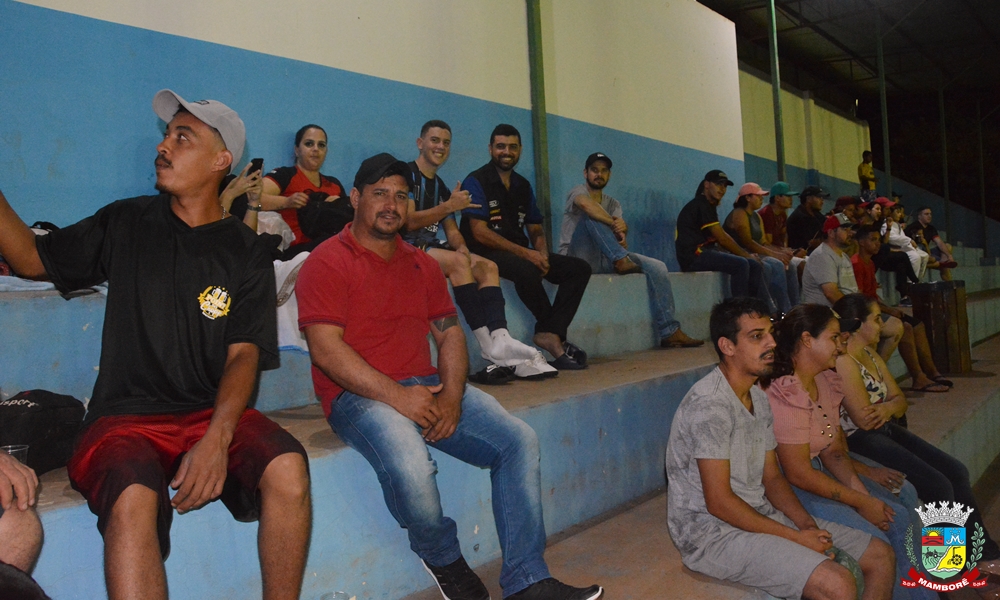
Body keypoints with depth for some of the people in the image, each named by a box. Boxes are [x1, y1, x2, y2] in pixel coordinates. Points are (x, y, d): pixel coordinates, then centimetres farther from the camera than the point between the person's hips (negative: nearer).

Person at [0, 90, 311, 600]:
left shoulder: (245, 254, 5)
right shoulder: (126, 224, 10)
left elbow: (243, 354, -3)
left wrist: (216, 438, -20)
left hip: (214, 412, 0)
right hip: (126, 417, 0)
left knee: (287, 468, -29)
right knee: (133, 500, -34)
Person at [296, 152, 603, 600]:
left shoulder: (422, 264, 18)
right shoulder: (327, 262, -3)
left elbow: (450, 332, 13)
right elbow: (325, 348, -14)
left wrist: (451, 396, -7)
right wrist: (396, 396, -21)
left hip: (426, 386, 6)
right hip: (359, 395, -6)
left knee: (519, 441, -10)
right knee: (411, 467, -35)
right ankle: (444, 560, -1)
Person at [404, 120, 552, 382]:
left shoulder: (440, 186, 21)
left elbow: (452, 231, 15)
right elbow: (408, 221, -17)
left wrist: (462, 247, -8)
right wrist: (448, 206, -26)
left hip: (431, 246, 8)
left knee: (487, 267, -9)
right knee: (458, 262, -31)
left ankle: (500, 340, -29)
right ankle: (491, 347, -35)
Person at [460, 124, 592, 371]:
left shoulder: (523, 186, 16)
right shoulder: (476, 181, -5)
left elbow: (536, 230, 17)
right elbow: (479, 232, -15)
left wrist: (542, 254, -8)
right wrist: (525, 253, -21)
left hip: (523, 255, 8)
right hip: (487, 254, -7)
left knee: (579, 268, -8)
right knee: (527, 269, -38)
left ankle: (549, 333, -22)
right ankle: (553, 332, -16)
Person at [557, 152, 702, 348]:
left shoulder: (613, 204, 18)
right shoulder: (578, 192, 0)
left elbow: (621, 232, -4)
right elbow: (586, 204, -28)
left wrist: (621, 228, -28)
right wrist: (615, 224, -24)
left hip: (603, 259, 6)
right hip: (577, 258, -6)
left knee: (657, 267, -11)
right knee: (590, 215, -29)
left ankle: (670, 332, -14)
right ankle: (621, 260, -31)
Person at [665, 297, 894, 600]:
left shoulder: (759, 398, 11)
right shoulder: (709, 404, -21)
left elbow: (772, 476, 14)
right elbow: (719, 502, -22)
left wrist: (806, 523, -4)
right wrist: (796, 537, -16)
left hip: (762, 516, 10)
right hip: (713, 533, -9)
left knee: (881, 556, 7)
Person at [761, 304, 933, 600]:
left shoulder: (825, 383, 6)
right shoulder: (785, 395, -24)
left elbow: (833, 451, 6)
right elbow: (799, 474, -23)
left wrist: (865, 494, -9)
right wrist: (860, 502, -14)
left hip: (820, 473, 10)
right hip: (788, 490, -10)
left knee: (898, 515, 2)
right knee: (876, 542, -16)